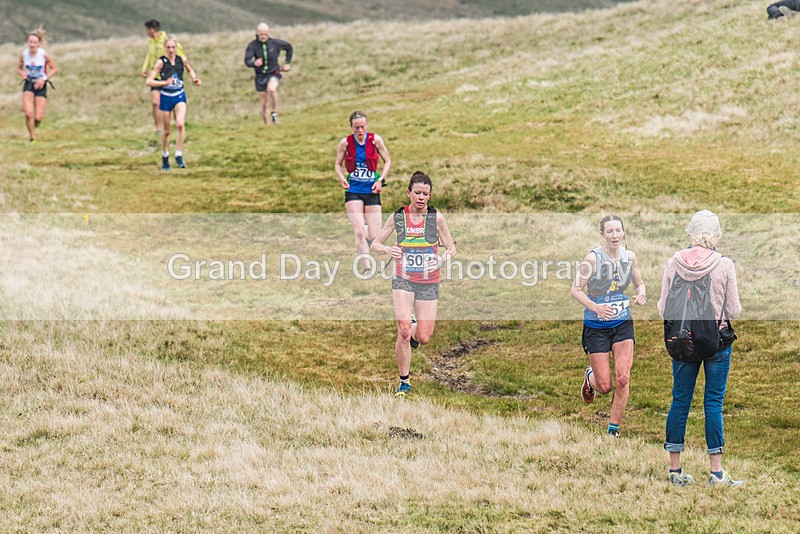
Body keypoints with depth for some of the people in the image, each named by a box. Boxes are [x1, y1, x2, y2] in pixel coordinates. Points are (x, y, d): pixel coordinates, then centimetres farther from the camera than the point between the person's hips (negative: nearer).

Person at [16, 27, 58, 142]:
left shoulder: (44, 55, -14)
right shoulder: (24, 54, -8)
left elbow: (54, 69, -3)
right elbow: (19, 68, 8)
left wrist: (44, 78, -17)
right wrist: (22, 73, -15)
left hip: (41, 85, -1)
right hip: (28, 85, 1)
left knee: (38, 118, -4)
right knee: (28, 113, -18)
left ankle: (34, 125, 35)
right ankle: (32, 136, 5)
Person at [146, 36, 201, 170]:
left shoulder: (182, 60, -3)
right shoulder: (161, 62, -12)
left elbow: (190, 70, 22)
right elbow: (149, 81, -16)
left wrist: (194, 78, 2)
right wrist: (165, 82, -29)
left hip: (179, 96, 1)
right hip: (166, 98, -1)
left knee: (180, 124, -21)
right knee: (166, 130, 8)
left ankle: (179, 156, -13)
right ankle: (165, 157, 29)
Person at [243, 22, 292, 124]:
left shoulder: (275, 43, -11)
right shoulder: (252, 45, -14)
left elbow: (288, 47, 9)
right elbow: (247, 61, -24)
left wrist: (287, 62, 10)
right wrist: (254, 63, -47)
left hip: (273, 73, -1)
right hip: (260, 76, 1)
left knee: (271, 89, -34)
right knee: (264, 105, 6)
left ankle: (274, 112, -15)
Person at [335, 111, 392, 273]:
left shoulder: (375, 140, -3)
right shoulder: (345, 143, -2)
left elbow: (387, 161, 8)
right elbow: (338, 164, 11)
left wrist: (381, 180, -6)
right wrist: (342, 178, -9)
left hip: (372, 192, 1)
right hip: (353, 191, -1)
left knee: (374, 236, -2)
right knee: (360, 232, -17)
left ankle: (361, 248, 33)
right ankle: (367, 267, -15)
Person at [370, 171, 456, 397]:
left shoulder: (436, 217, -6)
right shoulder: (397, 217, -3)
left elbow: (451, 249, 0)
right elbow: (374, 244, 6)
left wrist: (442, 259, -23)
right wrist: (386, 249, -18)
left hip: (429, 283, 0)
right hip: (403, 281, 0)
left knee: (423, 338, 0)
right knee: (404, 332, -18)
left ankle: (413, 324, 38)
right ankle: (404, 382, -4)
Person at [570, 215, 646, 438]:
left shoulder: (629, 257, -1)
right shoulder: (593, 258, -15)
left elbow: (639, 283, 15)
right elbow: (576, 290, -12)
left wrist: (641, 295, -8)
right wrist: (595, 307, -27)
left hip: (623, 323, 3)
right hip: (596, 326, -3)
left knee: (623, 379, -11)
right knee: (604, 386, 0)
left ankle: (614, 429, 5)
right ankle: (590, 375, 38)